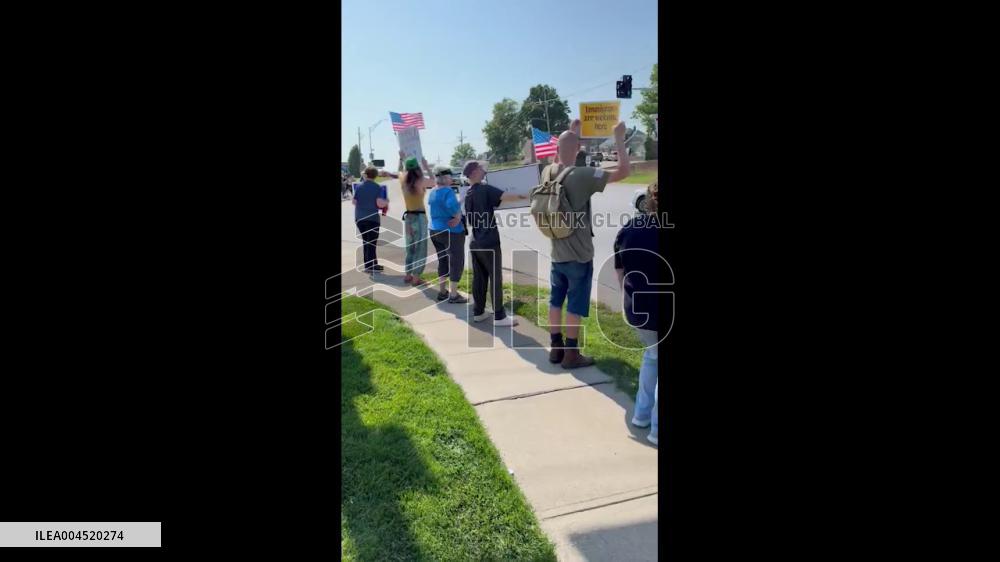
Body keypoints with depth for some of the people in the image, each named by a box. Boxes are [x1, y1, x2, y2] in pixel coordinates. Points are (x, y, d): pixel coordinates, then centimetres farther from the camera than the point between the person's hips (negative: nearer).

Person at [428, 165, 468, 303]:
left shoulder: (432, 192, 8)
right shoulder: (448, 191, -18)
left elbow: (437, 211, 11)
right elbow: (453, 206, -38)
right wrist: (458, 217, -21)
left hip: (435, 231, 8)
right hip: (452, 232, -8)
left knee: (442, 261, 17)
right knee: (456, 262, 2)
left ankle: (442, 291, 24)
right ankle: (454, 295, 5)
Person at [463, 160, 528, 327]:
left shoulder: (468, 193, 13)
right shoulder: (485, 189, -14)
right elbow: (507, 196, -26)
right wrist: (524, 196, -13)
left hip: (475, 242, 8)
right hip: (489, 242, -8)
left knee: (479, 278, 12)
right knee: (496, 278, -1)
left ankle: (478, 312, 18)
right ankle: (499, 316, 3)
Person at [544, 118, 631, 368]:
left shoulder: (548, 172, -1)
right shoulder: (582, 176, -21)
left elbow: (559, 160, 23)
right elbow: (623, 172, -21)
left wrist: (570, 133, 25)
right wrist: (619, 138, -10)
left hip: (557, 254, 7)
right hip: (579, 256, -6)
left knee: (555, 302, 14)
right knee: (575, 306, 4)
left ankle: (556, 348, 25)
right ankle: (571, 354, 13)